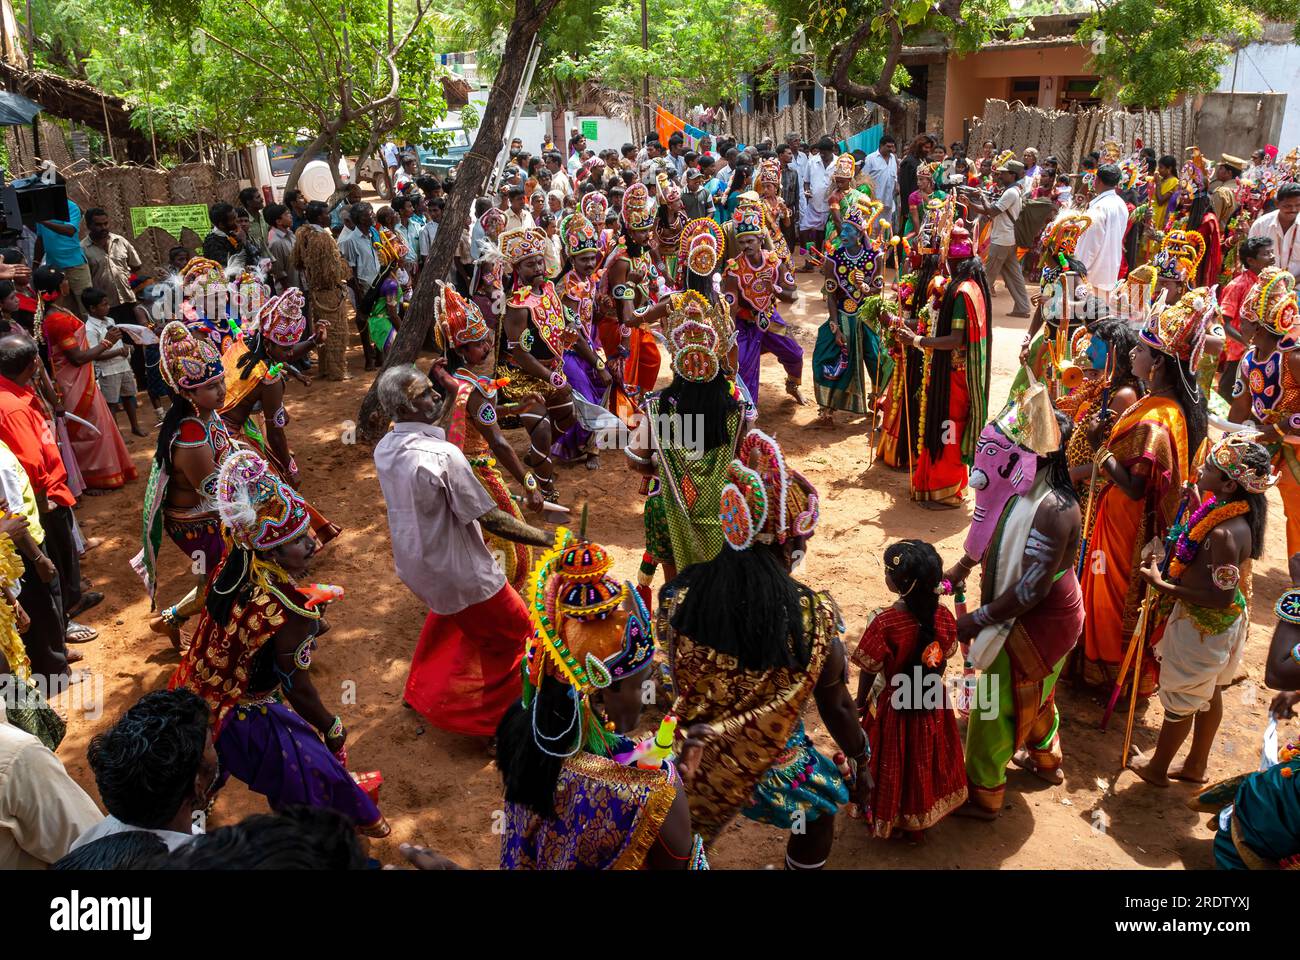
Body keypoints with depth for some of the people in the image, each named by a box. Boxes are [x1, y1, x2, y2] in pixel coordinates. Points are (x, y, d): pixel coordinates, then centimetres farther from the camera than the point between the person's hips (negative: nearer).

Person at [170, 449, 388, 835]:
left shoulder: (235, 563, -14)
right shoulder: (291, 612, -35)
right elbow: (299, 689, -22)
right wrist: (332, 729, -5)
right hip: (236, 718, -8)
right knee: (313, 768, 10)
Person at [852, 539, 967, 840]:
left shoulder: (884, 622, -30)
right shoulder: (944, 616, -17)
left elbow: (869, 670, -18)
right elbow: (943, 659, -1)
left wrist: (861, 700, 0)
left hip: (894, 706, -4)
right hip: (932, 703, 4)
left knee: (891, 765, 19)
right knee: (924, 762, 24)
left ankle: (885, 818, 39)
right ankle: (919, 820, 43)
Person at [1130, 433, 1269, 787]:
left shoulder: (1225, 533, -34)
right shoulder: (1230, 511, -7)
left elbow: (1221, 597, -31)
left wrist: (1162, 585, -27)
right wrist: (1195, 500, 4)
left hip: (1202, 628, -9)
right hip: (1221, 625, 9)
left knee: (1179, 700, 12)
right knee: (1209, 693, 24)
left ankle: (1157, 768, 34)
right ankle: (1196, 765, 44)